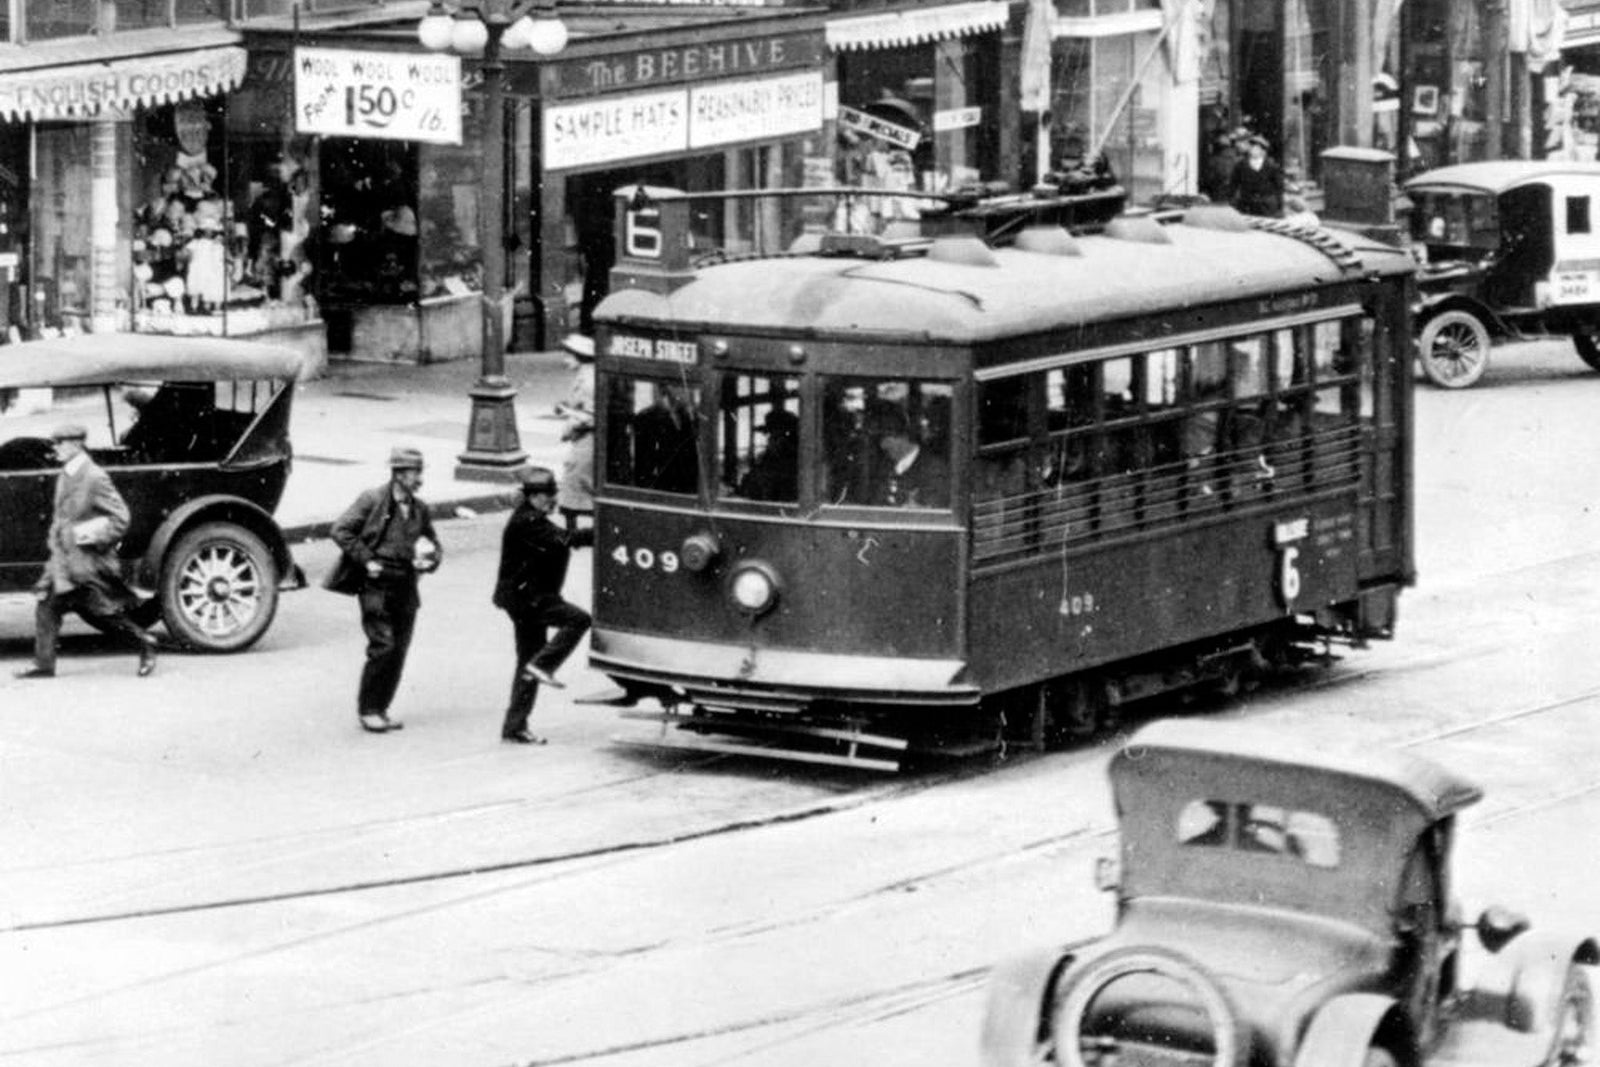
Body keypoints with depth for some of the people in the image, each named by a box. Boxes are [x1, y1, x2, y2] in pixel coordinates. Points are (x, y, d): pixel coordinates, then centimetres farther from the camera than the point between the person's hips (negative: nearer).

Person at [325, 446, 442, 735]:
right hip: (376, 584, -6)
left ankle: (381, 710, 16)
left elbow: (434, 545, 23)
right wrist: (366, 560, -13)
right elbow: (341, 530, -7)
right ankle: (367, 710, 1)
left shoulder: (419, 509, 11)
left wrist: (430, 561, 0)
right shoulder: (372, 500, -6)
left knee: (399, 650, 5)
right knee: (382, 646, -11)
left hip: (405, 589, 6)